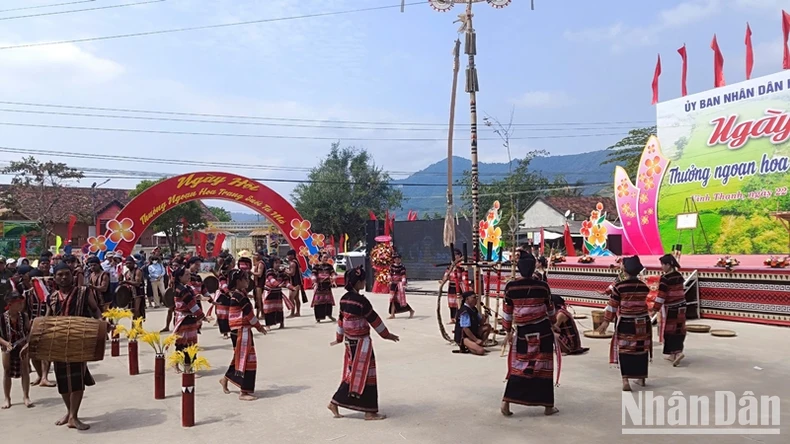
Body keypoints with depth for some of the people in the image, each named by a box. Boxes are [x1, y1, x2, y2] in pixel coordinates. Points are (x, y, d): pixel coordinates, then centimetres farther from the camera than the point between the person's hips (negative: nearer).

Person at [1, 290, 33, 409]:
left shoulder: (24, 316, -9)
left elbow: (30, 331, -1)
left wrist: (28, 343, -15)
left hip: (23, 347, 1)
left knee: (25, 370, 1)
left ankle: (26, 396, 9)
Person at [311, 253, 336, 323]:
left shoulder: (329, 266, 10)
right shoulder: (316, 266, -2)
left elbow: (333, 274, 2)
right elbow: (314, 275, -12)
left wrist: (333, 281, -17)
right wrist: (315, 282, -28)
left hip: (327, 285, 4)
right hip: (319, 286, -4)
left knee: (329, 300, 10)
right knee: (318, 301, -5)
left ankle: (329, 315, 28)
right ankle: (318, 318, 1)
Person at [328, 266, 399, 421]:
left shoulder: (344, 299, 3)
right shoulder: (361, 301, -19)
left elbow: (341, 319, 13)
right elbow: (374, 320, -11)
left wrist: (339, 338, 25)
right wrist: (387, 335, 1)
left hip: (349, 341, 8)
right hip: (361, 342, -8)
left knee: (353, 374, 15)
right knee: (362, 375, 1)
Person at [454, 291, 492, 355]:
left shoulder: (474, 309, 6)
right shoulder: (464, 311, -21)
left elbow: (481, 322, 13)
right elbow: (465, 329, -24)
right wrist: (476, 340, -21)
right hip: (463, 338, -9)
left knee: (487, 327, 1)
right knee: (481, 351, -26)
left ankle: (478, 345, 2)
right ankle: (465, 348, -1)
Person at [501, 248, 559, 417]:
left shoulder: (510, 287, -5)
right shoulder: (543, 286, -5)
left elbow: (507, 312, 1)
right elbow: (550, 309, 9)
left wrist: (508, 332, 13)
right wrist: (554, 324, 26)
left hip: (523, 332, 1)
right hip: (543, 330, -1)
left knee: (518, 366, 12)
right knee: (543, 367, 8)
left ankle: (507, 401, 4)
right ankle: (548, 406, 16)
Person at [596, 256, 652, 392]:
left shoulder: (619, 286, -12)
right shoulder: (644, 286, 0)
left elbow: (612, 306, -9)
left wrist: (606, 322, -1)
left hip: (625, 323, -4)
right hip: (642, 322, 4)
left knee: (624, 351, 2)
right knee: (641, 350, 16)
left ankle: (625, 380, -8)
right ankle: (641, 378, 27)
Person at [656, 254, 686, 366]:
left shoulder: (665, 278, -18)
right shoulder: (680, 276, 5)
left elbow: (661, 295, -18)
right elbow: (682, 291, 14)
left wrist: (655, 308, -12)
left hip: (669, 308, -7)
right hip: (681, 307, 7)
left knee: (669, 330, 3)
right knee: (679, 329, 12)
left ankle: (676, 352, -8)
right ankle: (675, 352, 19)